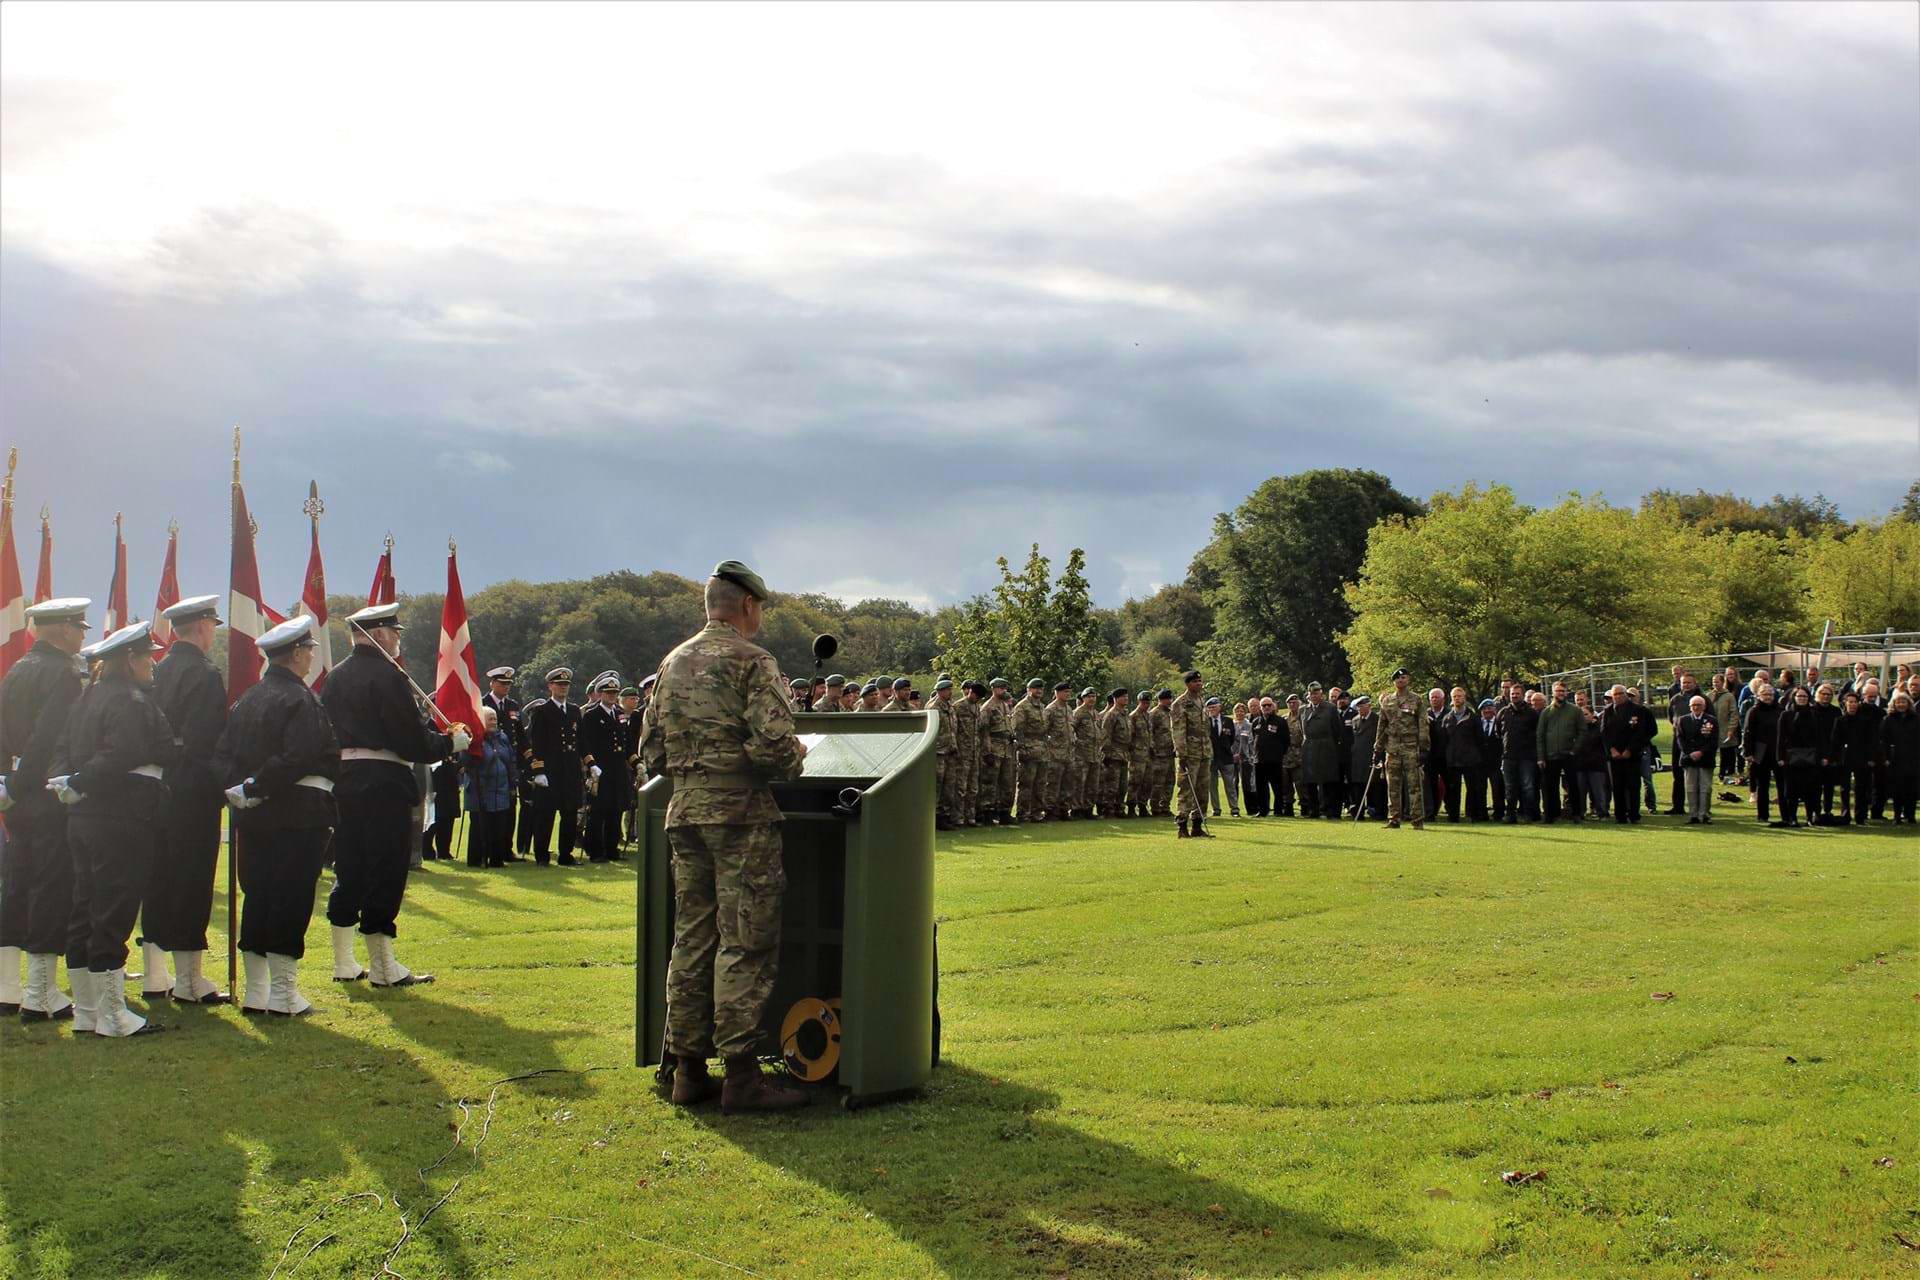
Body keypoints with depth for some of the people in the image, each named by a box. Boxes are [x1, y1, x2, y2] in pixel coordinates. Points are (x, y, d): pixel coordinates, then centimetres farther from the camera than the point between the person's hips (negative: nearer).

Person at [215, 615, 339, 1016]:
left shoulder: (246, 700, 12)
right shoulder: (301, 700, -12)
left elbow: (222, 753, 5)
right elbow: (298, 758, -24)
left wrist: (236, 788, -7)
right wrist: (256, 787, -16)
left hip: (252, 818, 7)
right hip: (298, 815, -7)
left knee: (256, 897, 13)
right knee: (292, 899, -2)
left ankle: (254, 991, 18)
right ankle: (283, 993, 1)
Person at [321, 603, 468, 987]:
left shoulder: (335, 677, 11)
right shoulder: (388, 677, -13)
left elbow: (327, 733, 16)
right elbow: (412, 741, -15)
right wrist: (452, 742, 0)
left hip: (343, 782, 8)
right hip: (384, 784, -8)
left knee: (349, 871, 13)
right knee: (385, 872, -2)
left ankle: (343, 962, 19)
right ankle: (382, 965, 2)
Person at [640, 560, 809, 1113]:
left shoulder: (673, 663, 14)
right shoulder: (751, 660, -8)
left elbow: (652, 751, 15)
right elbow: (772, 744, -19)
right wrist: (794, 759, 2)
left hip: (684, 812, 7)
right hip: (740, 812, -7)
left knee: (691, 939, 10)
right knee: (745, 943, -4)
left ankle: (688, 1069, 13)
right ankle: (741, 1074, -4)